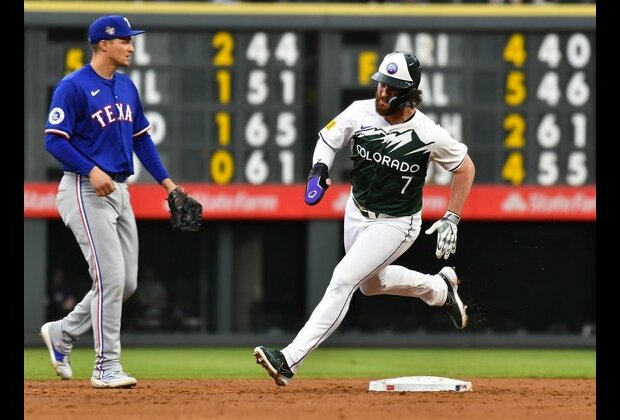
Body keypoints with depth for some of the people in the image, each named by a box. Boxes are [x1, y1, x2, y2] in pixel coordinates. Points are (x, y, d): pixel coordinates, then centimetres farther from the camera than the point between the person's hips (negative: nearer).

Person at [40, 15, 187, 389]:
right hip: (85, 191, -8)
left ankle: (62, 334, 25)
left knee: (127, 283, 8)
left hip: (119, 191, 8)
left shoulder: (127, 87, 13)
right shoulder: (74, 87, -11)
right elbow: (54, 140, -15)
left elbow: (142, 137, 20)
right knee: (111, 277, -12)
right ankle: (107, 368, -6)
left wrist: (166, 182, 12)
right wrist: (91, 170, -25)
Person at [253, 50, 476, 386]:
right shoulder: (360, 113, -15)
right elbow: (328, 138, 3)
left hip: (396, 223, -6)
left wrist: (451, 220, -12)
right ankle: (439, 289, 50)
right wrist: (319, 170, -18)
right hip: (356, 213, 6)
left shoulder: (427, 135, -25)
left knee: (343, 280, -18)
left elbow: (465, 167, -9)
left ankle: (290, 360, -20)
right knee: (371, 283, 25)